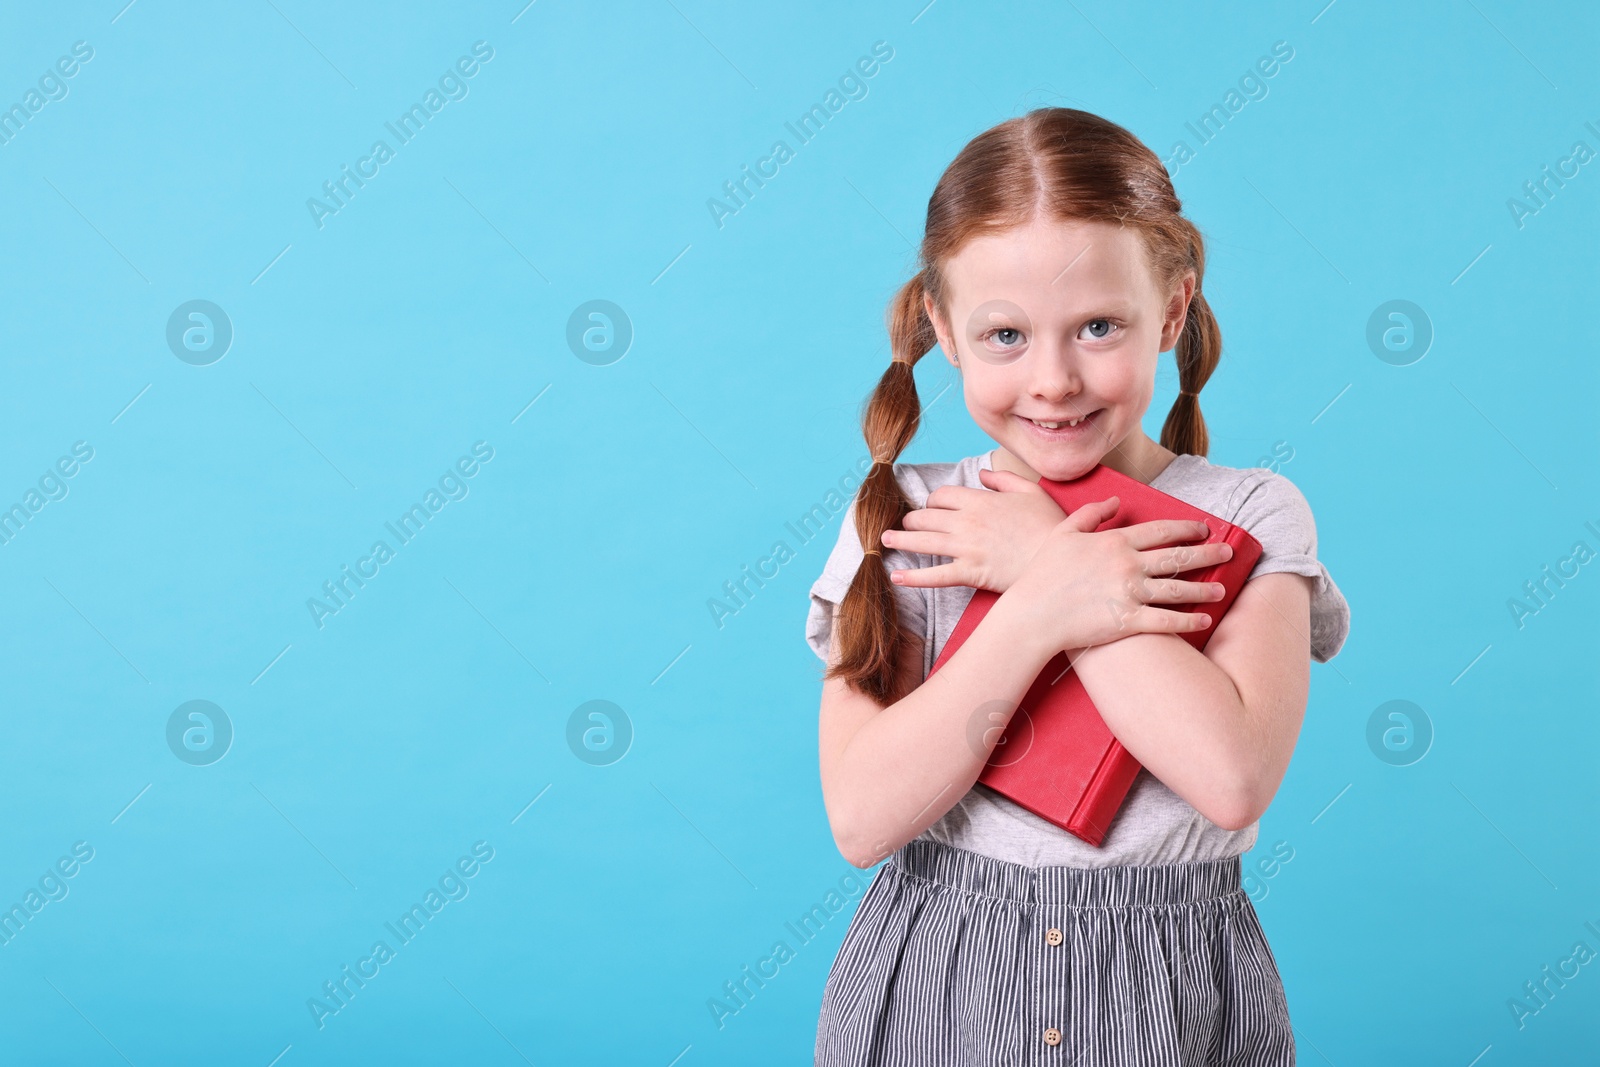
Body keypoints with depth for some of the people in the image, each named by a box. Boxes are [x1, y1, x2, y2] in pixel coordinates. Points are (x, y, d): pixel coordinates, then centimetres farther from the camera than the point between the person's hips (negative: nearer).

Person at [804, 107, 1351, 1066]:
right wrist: (1043, 608, -22)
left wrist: (1037, 557, -17)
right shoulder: (899, 519, -4)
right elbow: (863, 818, -14)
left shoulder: (1251, 516, -6)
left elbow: (1234, 774, -21)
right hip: (932, 987, 1)